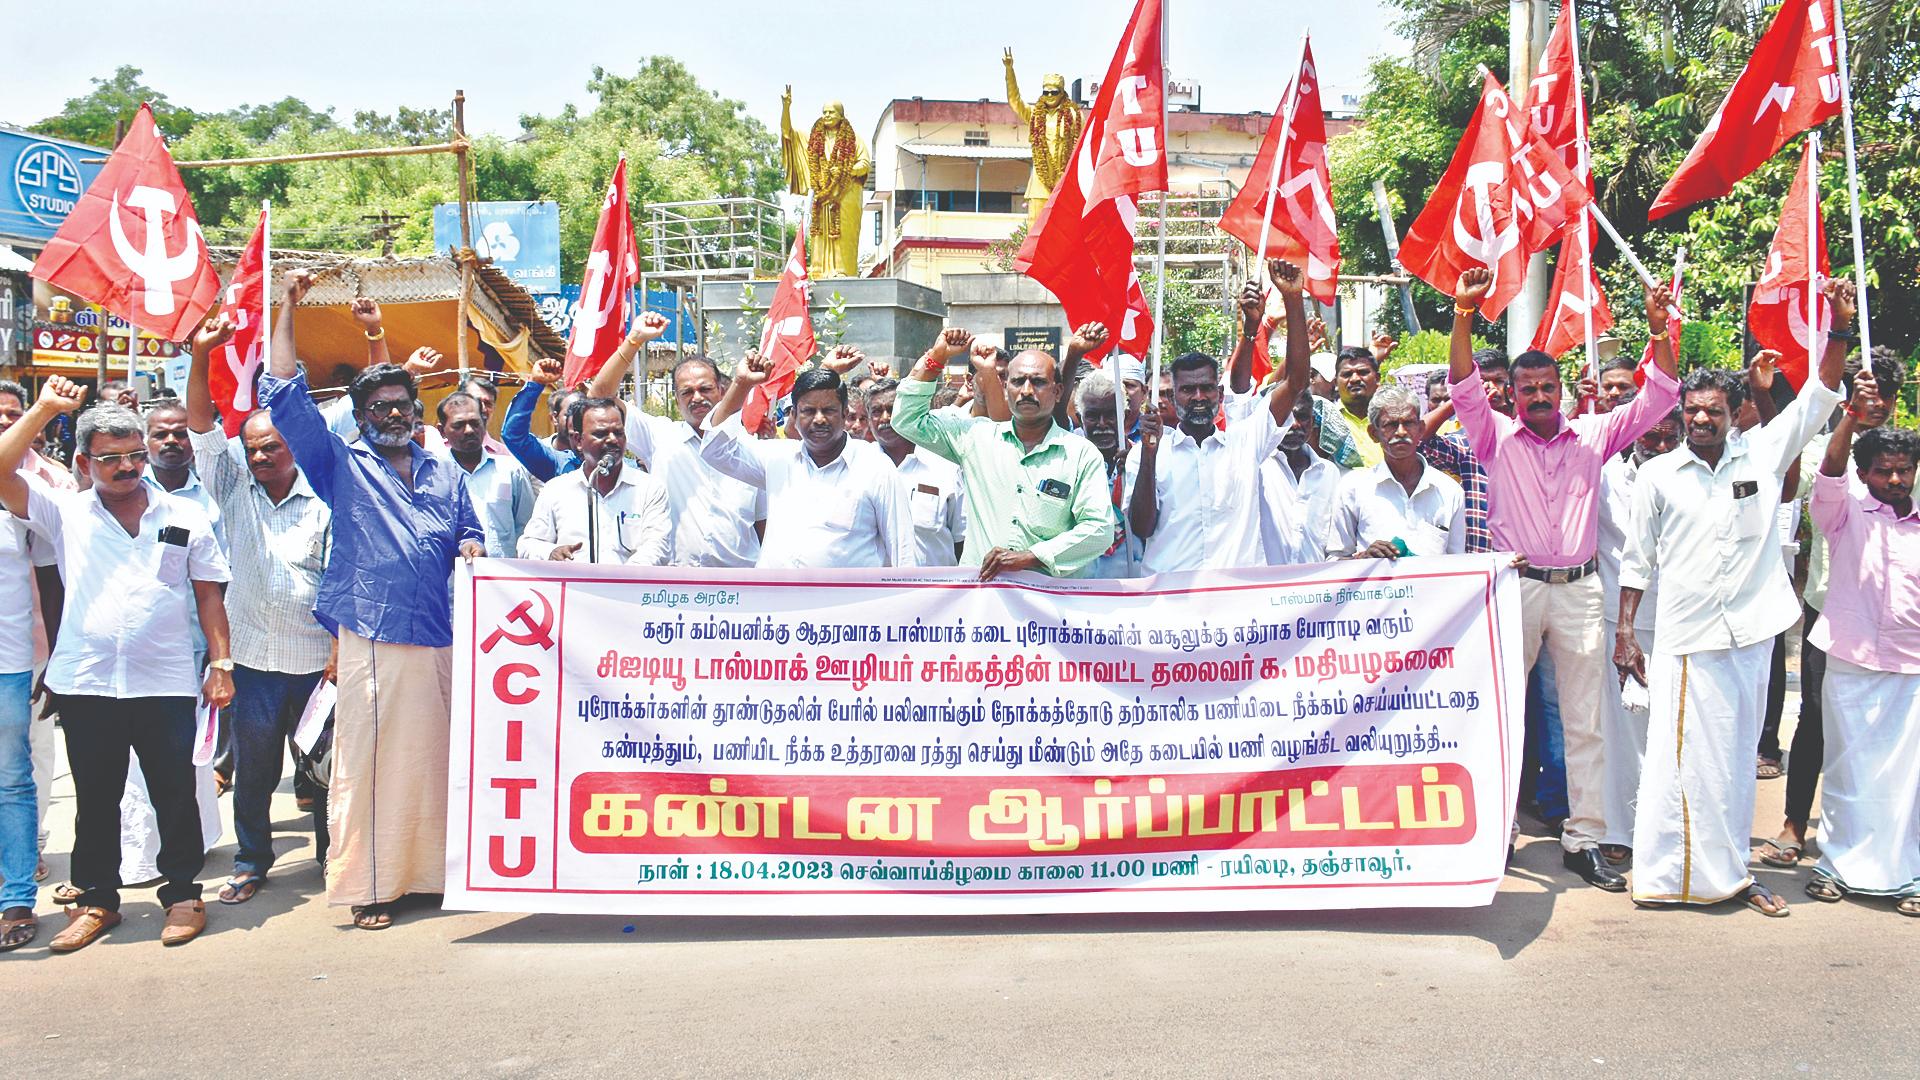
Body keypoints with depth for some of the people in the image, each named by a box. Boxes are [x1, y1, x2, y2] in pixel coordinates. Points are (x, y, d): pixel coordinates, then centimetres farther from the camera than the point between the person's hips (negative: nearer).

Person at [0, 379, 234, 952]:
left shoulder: (185, 516, 5)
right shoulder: (65, 512, 5)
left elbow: (209, 594, 7)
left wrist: (221, 662, 1)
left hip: (166, 686, -1)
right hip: (86, 684, 1)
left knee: (175, 795, 5)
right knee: (95, 800, 12)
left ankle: (183, 894, 19)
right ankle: (97, 899, 25)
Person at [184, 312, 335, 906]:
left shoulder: (324, 503, -1)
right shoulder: (234, 488, 6)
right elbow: (201, 423, -3)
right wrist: (201, 354, -15)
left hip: (314, 656, -2)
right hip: (252, 655, 2)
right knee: (254, 764, 7)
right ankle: (251, 862, 21)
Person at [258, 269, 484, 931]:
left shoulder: (444, 474, 20)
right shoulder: (342, 465, 8)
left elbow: (468, 533, 27)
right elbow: (285, 394, 3)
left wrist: (471, 547, 2)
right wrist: (288, 306, 0)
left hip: (442, 638, 4)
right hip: (374, 637, -3)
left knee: (436, 754, 7)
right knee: (367, 759, -5)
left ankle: (433, 866, 19)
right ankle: (368, 884, 2)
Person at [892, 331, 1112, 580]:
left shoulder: (1083, 454, 5)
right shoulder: (978, 435, 14)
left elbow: (1099, 529, -3)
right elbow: (907, 419, 17)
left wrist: (1027, 557, -11)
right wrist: (936, 356, 10)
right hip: (977, 587, 2)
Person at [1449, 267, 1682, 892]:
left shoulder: (1592, 436, 11)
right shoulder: (1496, 437, 5)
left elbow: (1656, 401, 7)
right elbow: (1464, 388, -8)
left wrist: (1660, 332, -7)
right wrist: (1464, 315, -20)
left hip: (1579, 588, 2)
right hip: (1514, 585, -2)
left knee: (1584, 721, 5)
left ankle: (1584, 839, 11)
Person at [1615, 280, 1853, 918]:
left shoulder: (1763, 455, 6)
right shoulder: (1657, 475, 1)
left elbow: (1818, 400, 6)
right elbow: (1636, 561, 4)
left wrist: (1837, 330, -6)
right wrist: (1625, 633, 1)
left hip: (1752, 632, 3)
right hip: (1686, 638, -3)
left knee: (1737, 756, 12)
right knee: (1688, 758, -3)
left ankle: (1727, 870, 23)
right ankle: (1667, 874, 5)